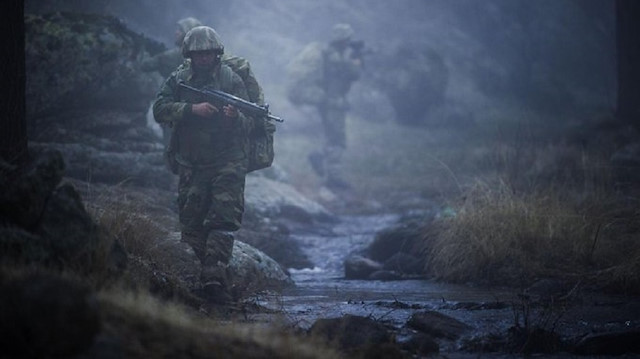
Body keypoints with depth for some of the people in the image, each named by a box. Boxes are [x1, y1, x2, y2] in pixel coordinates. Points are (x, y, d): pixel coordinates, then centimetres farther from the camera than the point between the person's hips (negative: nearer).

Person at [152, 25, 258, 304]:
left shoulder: (231, 80, 0)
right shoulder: (178, 80, 6)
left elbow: (250, 123, -4)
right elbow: (160, 109, -8)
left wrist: (236, 117, -28)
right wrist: (193, 109, -21)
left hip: (227, 163, -3)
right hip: (191, 165, 3)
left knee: (224, 219, -15)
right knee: (191, 226, 2)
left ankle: (214, 278, -22)